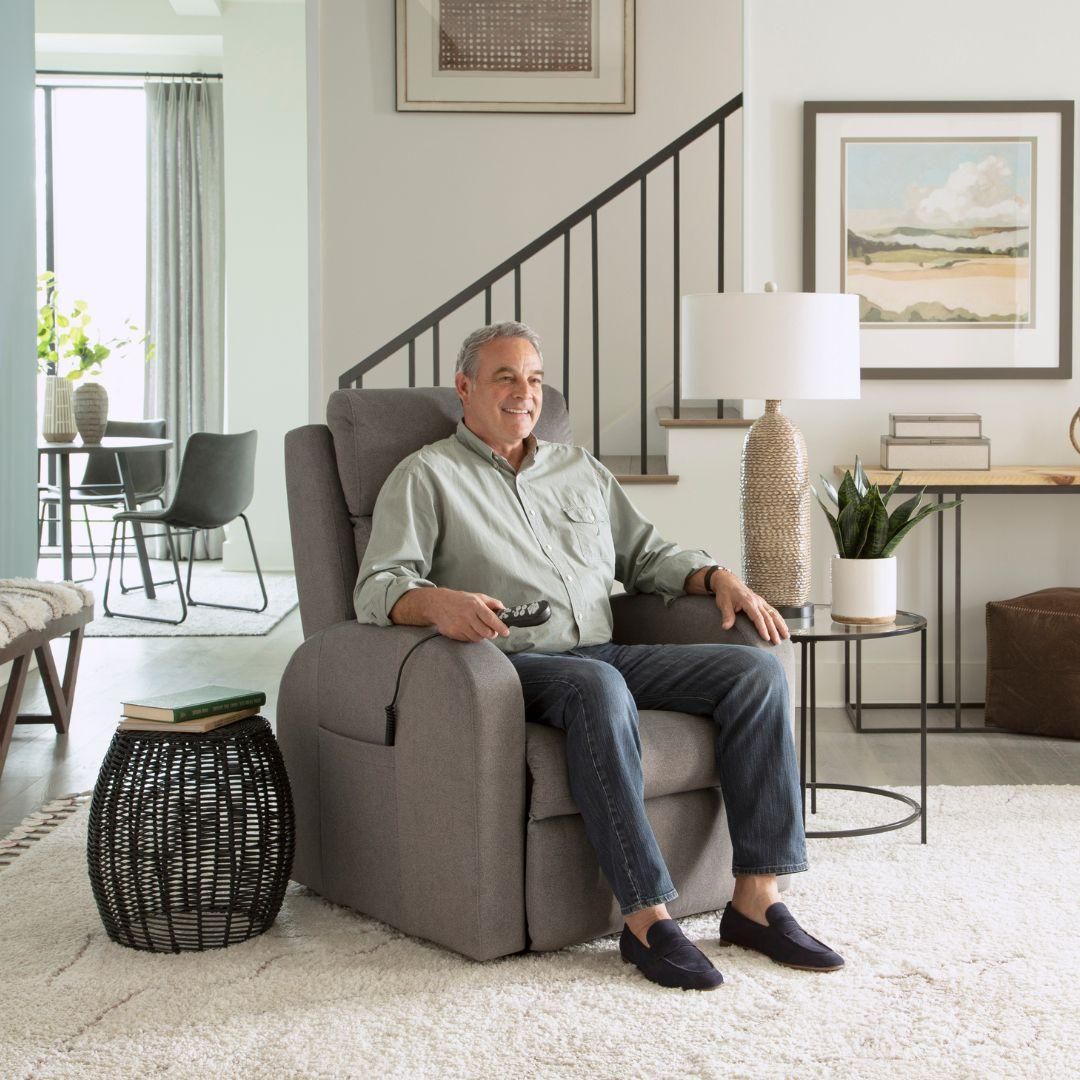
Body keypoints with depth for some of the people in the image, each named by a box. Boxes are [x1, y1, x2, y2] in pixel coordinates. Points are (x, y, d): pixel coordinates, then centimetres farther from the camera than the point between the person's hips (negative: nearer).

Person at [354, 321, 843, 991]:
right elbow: (377, 588, -5)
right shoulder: (426, 477, 7)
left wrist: (721, 578, 8)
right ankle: (647, 918, -37)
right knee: (597, 686, -40)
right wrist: (438, 602, -29)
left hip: (603, 654, 6)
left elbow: (645, 554, 29)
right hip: (512, 666, -6)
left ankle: (756, 899, -20)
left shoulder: (579, 468, 25)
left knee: (757, 669, -15)